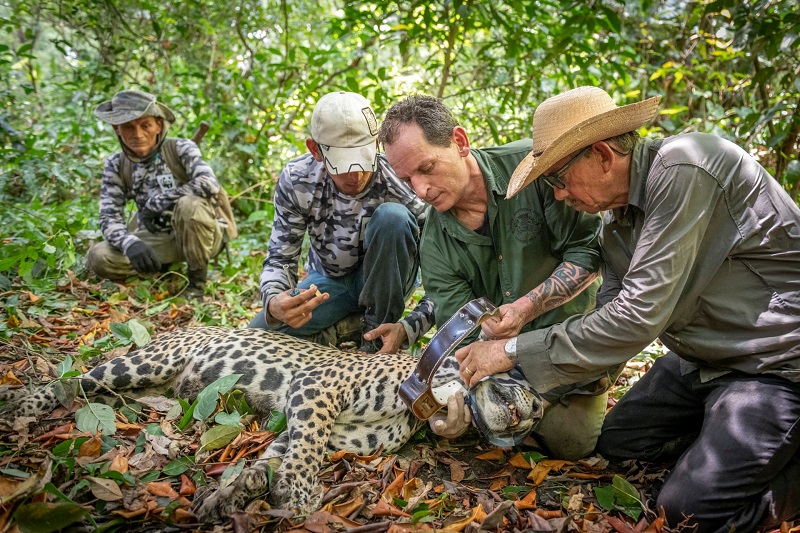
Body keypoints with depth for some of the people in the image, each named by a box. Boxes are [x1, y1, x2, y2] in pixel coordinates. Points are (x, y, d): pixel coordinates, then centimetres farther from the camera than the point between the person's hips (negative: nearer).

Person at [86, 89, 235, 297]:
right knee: (98, 258, -19)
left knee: (189, 204, -36)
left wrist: (158, 202, -23)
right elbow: (109, 217, -9)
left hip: (201, 236, -3)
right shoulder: (116, 166, -1)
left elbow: (210, 184, -29)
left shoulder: (181, 149, -12)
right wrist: (130, 243, -31)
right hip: (159, 240, 3)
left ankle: (198, 279, -13)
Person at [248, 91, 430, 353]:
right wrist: (274, 304, -39)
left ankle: (377, 331, -16)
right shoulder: (295, 181, -20)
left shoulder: (399, 181, -28)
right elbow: (279, 259, -16)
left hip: (384, 280, -1)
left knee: (392, 215, -32)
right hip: (328, 280, 2)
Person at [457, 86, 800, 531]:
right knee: (617, 440, 14)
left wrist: (515, 351, -25)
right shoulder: (618, 221, 2)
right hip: (705, 356, 9)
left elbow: (639, 315, -31)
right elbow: (612, 316, 3)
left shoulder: (684, 172, -26)